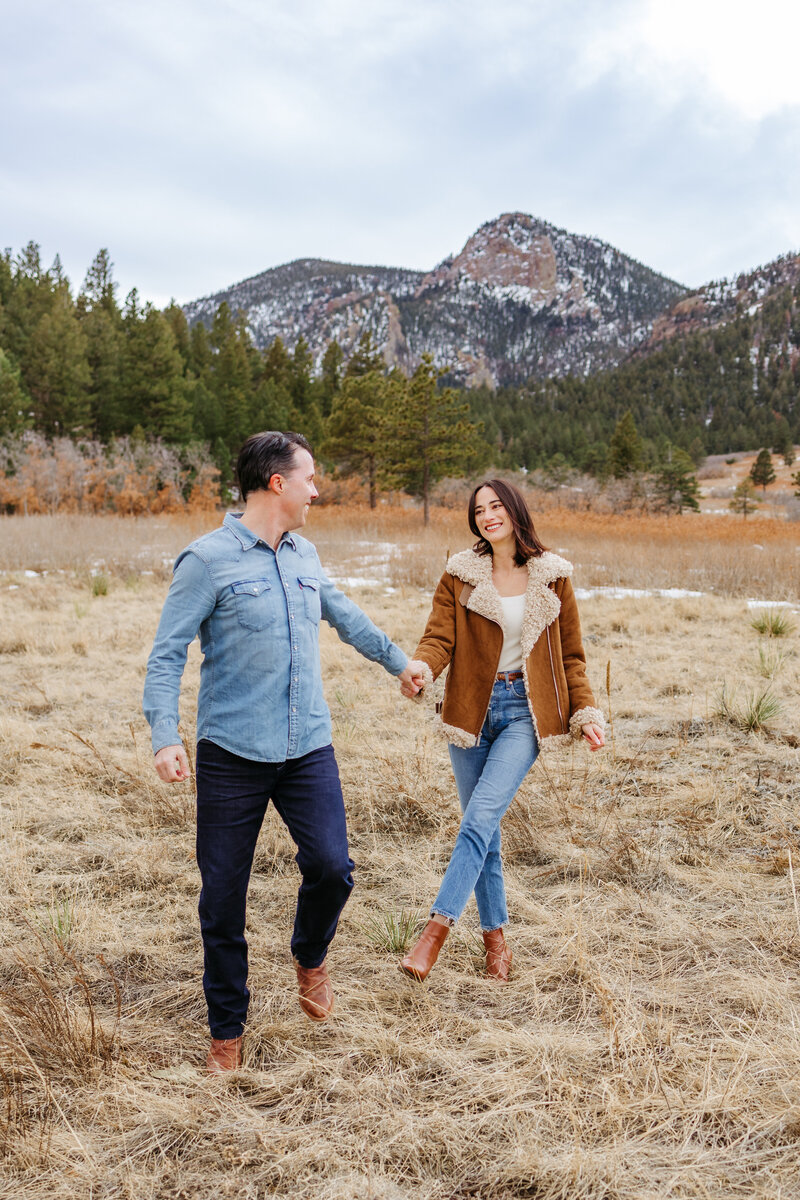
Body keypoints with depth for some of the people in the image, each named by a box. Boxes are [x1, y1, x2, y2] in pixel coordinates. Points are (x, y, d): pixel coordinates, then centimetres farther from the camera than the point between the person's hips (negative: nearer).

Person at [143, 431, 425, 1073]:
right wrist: (165, 736, -20)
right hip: (232, 754, -4)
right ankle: (227, 1031, 24)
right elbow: (167, 653, -9)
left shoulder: (305, 555, 11)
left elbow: (346, 616, 27)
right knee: (223, 898, 4)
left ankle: (310, 956, 24)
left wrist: (399, 661, 38)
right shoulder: (208, 560, -8)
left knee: (331, 866, -10)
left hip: (308, 749, 4)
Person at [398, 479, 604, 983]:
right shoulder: (460, 574, 2)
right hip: (474, 709, 2)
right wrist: (420, 670, -29)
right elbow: (440, 636, -8)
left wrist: (586, 712, 0)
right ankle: (496, 939, 21)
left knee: (481, 817, -17)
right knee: (483, 827, 7)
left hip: (525, 712, -1)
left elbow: (571, 654, 9)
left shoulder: (552, 576, 3)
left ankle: (437, 928, -15)